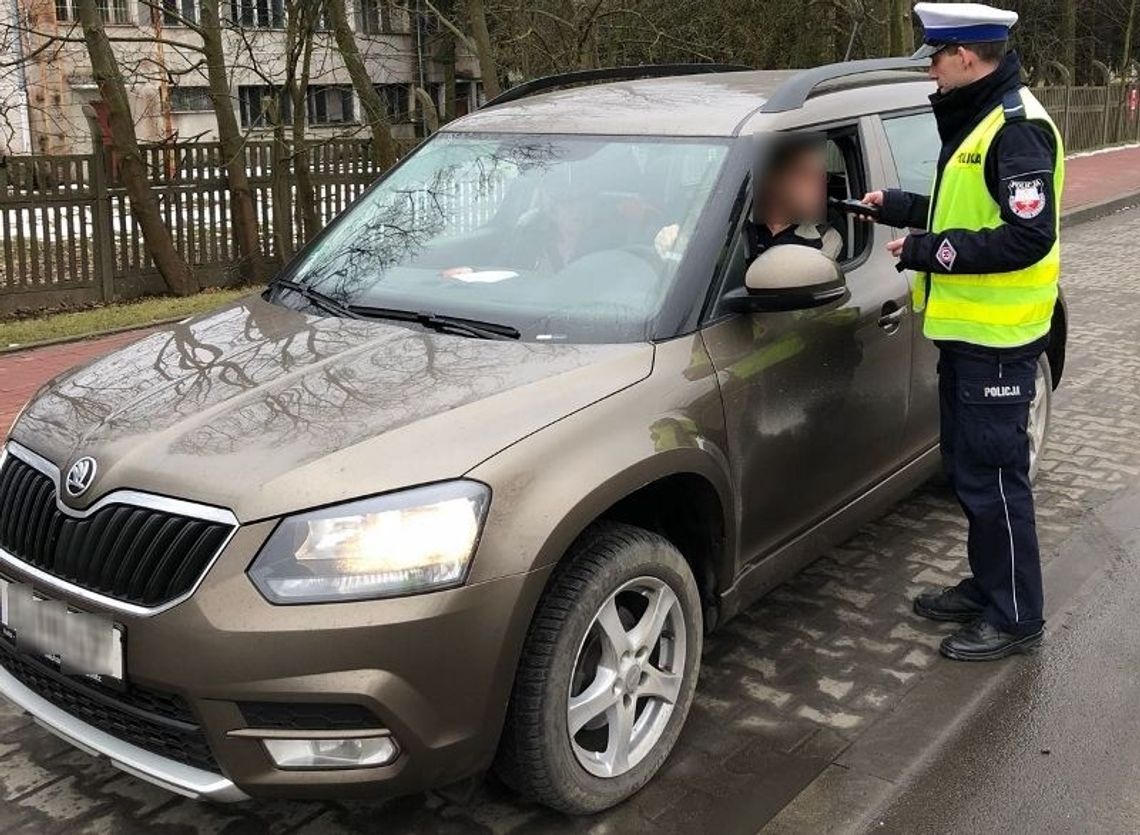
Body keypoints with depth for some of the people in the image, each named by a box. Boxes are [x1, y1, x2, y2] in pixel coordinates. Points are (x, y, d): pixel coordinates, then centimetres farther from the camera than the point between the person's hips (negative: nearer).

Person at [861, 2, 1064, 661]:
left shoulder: (1017, 127, -17)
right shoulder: (976, 120, 14)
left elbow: (1029, 235, -25)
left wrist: (929, 251, -21)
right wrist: (900, 208, 17)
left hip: (998, 337, -10)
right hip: (966, 331, 10)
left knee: (995, 476, -3)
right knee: (970, 468, 18)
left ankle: (1016, 618, 10)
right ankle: (987, 587, 32)